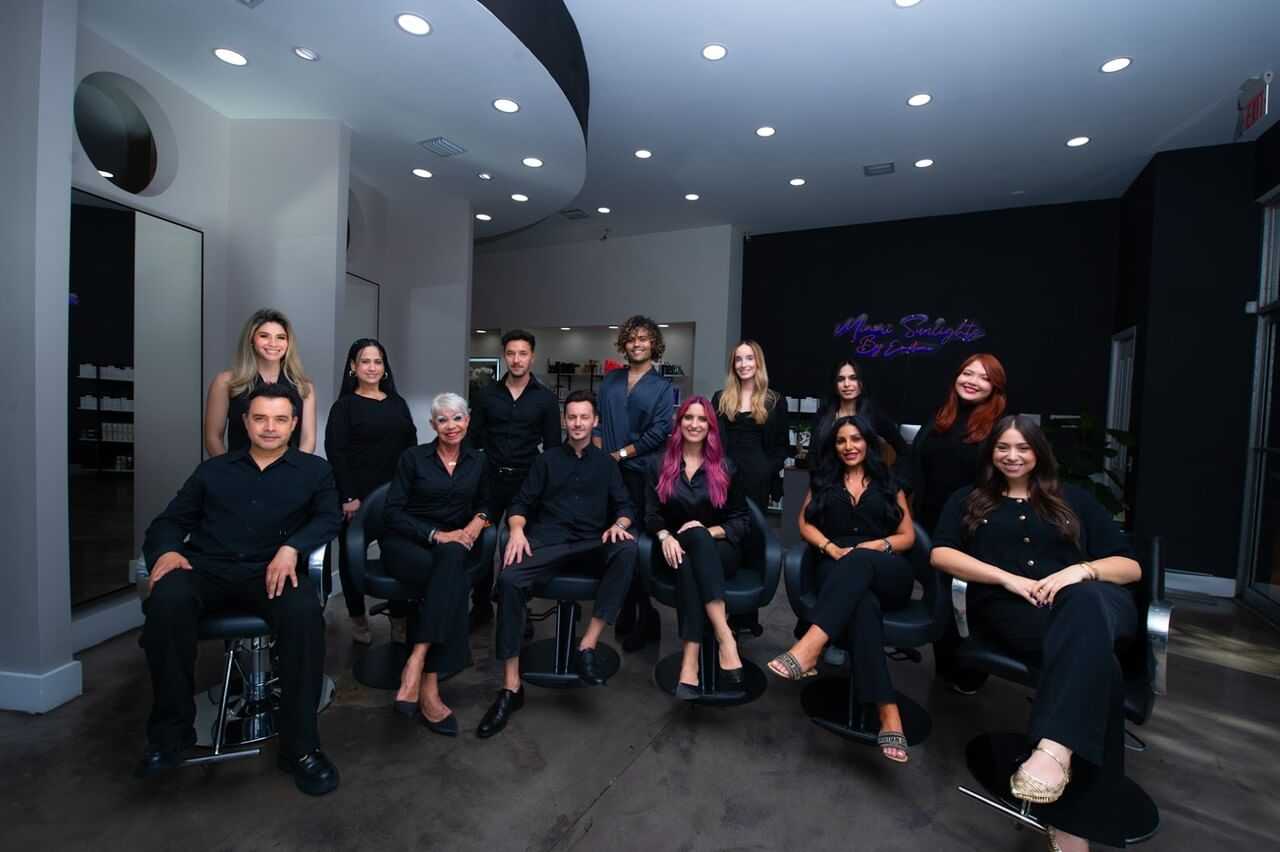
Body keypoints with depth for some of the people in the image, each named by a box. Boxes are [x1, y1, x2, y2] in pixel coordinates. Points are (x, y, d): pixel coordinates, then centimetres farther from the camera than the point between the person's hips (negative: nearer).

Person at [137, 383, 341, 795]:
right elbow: (170, 520, 18)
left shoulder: (314, 470, 15)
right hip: (206, 568, 3)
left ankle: (300, 745, -21)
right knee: (167, 601, -32)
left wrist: (291, 548, -17)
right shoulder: (213, 470, 22)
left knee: (304, 612, -34)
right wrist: (168, 550, -6)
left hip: (270, 572, -2)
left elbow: (329, 517, 2)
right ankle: (172, 729, -11)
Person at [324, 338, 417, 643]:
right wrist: (348, 497, -15)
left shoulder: (398, 403, 12)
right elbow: (335, 453, -8)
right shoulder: (344, 405, -1)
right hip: (357, 494, -3)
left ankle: (400, 614, 16)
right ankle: (358, 618, 24)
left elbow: (412, 446, 11)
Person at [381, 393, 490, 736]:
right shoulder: (413, 457, 0)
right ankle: (429, 689, -32)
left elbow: (484, 503, 23)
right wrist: (435, 534, -16)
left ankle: (415, 667, -35)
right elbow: (392, 512, -5)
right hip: (405, 542, -3)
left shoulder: (477, 462, 10)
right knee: (454, 582, -34)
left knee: (452, 561, -35)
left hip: (452, 545, 3)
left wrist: (478, 521, 0)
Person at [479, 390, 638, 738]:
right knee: (509, 580, -29)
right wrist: (517, 529, -12)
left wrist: (619, 523, -13)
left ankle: (588, 645, -28)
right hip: (548, 540, 0)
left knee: (628, 548, -32)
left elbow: (624, 505, 11)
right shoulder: (547, 460, 16)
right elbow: (521, 503, 10)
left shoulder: (606, 463, 17)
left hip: (591, 544, 1)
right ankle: (511, 687, -20)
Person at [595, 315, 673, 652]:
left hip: (642, 473, -3)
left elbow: (659, 432, -7)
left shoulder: (662, 386, 3)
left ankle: (645, 619, 16)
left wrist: (621, 453, -9)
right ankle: (625, 612, 23)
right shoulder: (610, 381, 14)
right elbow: (598, 422, 9)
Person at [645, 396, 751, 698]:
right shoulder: (659, 466, 12)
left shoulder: (726, 468, 10)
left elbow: (742, 521, 6)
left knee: (698, 537, -37)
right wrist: (665, 537, -16)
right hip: (678, 550, 1)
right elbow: (651, 514, 5)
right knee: (686, 560, -36)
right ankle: (725, 636, -44)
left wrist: (711, 532, -13)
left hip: (719, 551, -1)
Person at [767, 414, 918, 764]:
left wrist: (879, 545, -6)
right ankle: (889, 714, -49)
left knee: (859, 562, -40)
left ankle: (808, 649, -58)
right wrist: (832, 548, -7)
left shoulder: (889, 484, 21)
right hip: (838, 570, 0)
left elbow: (908, 536, 15)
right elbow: (805, 524, 12)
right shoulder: (822, 481, 23)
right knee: (862, 602, -39)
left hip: (888, 574, 0)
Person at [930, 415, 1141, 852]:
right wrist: (1008, 578, -9)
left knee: (1085, 602, -40)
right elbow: (940, 554, 5)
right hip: (1009, 608, -1)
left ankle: (1053, 750, -53)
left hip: (1083, 598, 1)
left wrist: (1081, 571, -6)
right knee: (1095, 657, -35)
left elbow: (1131, 566, 17)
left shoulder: (1074, 499, 25)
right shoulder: (968, 500, 21)